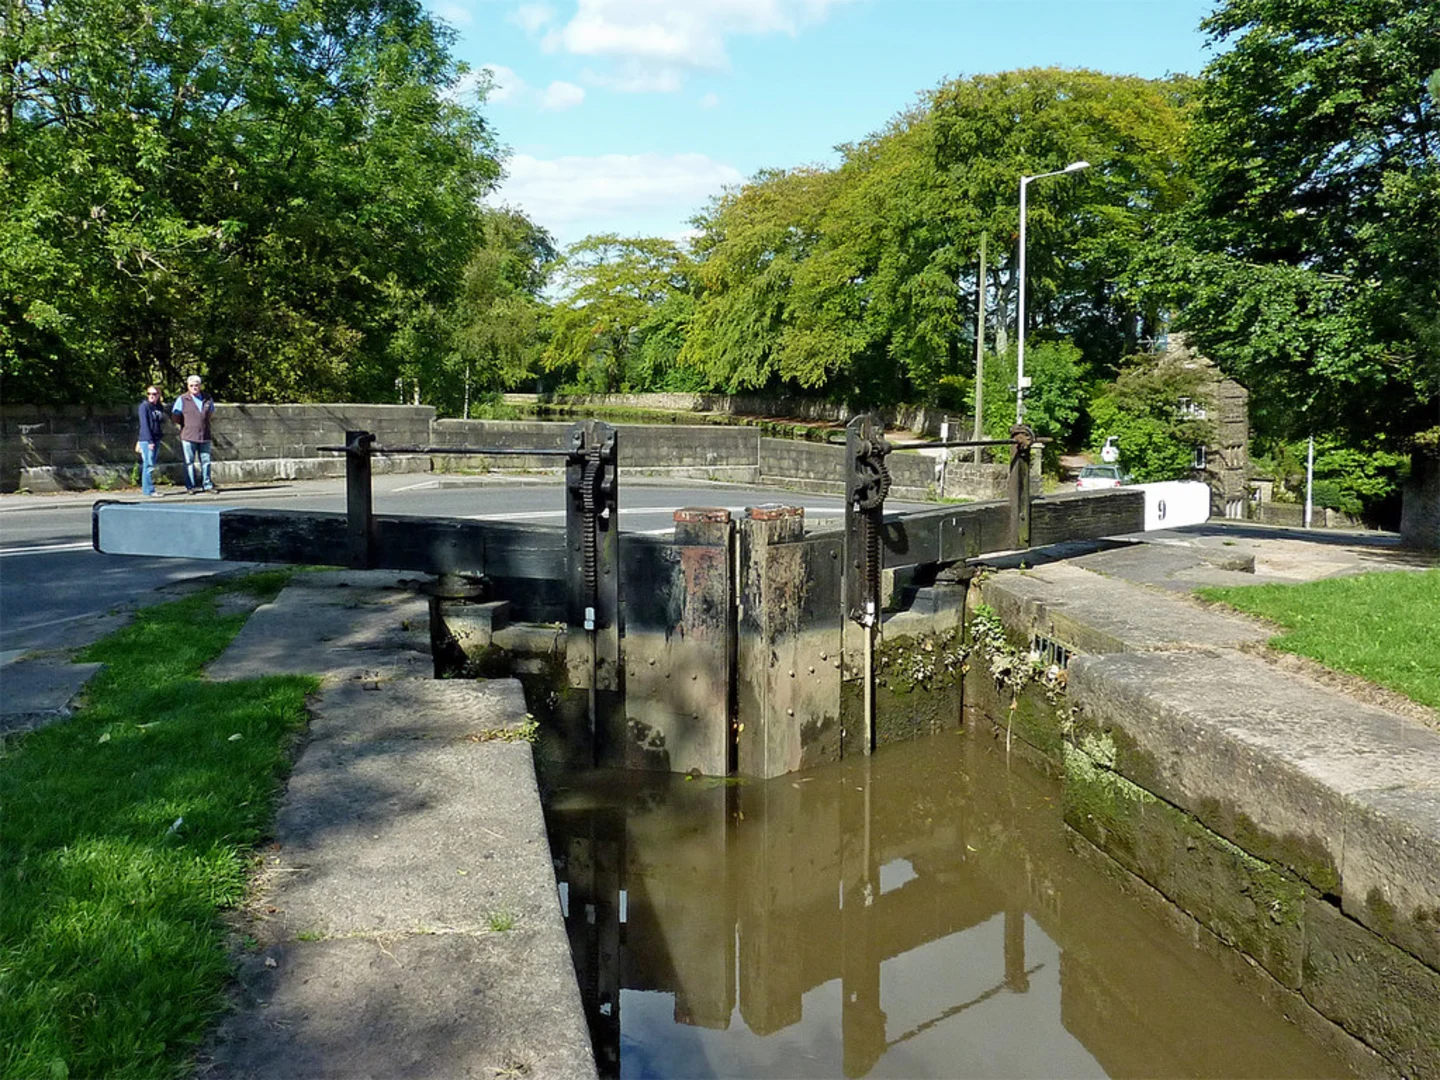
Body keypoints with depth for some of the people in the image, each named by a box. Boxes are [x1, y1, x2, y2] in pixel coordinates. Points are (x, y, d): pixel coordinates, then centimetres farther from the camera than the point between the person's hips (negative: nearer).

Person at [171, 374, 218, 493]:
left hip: (204, 436, 3)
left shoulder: (208, 399, 8)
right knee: (189, 462, 2)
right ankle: (190, 486, 7)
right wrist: (183, 426, 6)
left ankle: (207, 485, 13)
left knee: (206, 461, 6)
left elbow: (212, 413, 23)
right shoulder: (182, 399, -2)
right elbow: (174, 416, 3)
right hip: (188, 437, -3)